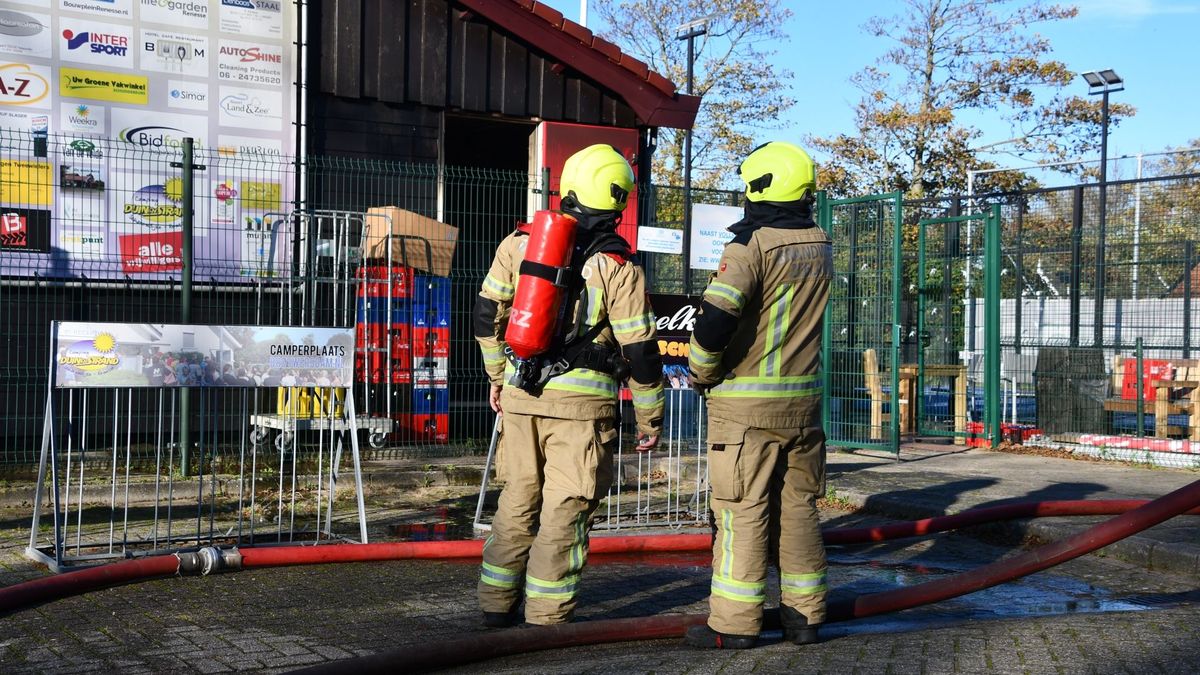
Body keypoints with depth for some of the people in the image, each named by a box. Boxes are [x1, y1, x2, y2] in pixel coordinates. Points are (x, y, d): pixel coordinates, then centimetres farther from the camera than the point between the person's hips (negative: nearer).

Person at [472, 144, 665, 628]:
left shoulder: (520, 242, 6)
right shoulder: (618, 266, -7)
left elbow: (487, 314, 11)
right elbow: (639, 350, -7)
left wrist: (498, 377, 23)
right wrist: (650, 418, 4)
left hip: (520, 393, 5)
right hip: (582, 401, -4)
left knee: (518, 499, 16)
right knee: (565, 509, 4)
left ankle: (497, 604, 23)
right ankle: (547, 618, 8)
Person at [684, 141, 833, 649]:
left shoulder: (752, 246, -16)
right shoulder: (820, 248, 7)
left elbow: (716, 317, -25)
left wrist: (702, 373, -10)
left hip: (745, 402, -6)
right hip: (803, 398, 6)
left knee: (742, 511, 0)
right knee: (798, 507, 13)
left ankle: (734, 623, 5)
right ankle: (804, 615, 20)